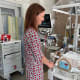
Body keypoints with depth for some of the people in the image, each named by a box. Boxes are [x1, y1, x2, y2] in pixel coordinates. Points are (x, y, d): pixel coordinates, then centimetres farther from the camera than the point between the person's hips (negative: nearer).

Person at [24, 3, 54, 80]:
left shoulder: (30, 30, 3)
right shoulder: (32, 32, -27)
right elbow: (38, 55, -23)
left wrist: (48, 61, 12)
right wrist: (48, 64, -5)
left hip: (33, 66, 9)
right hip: (35, 68, -9)